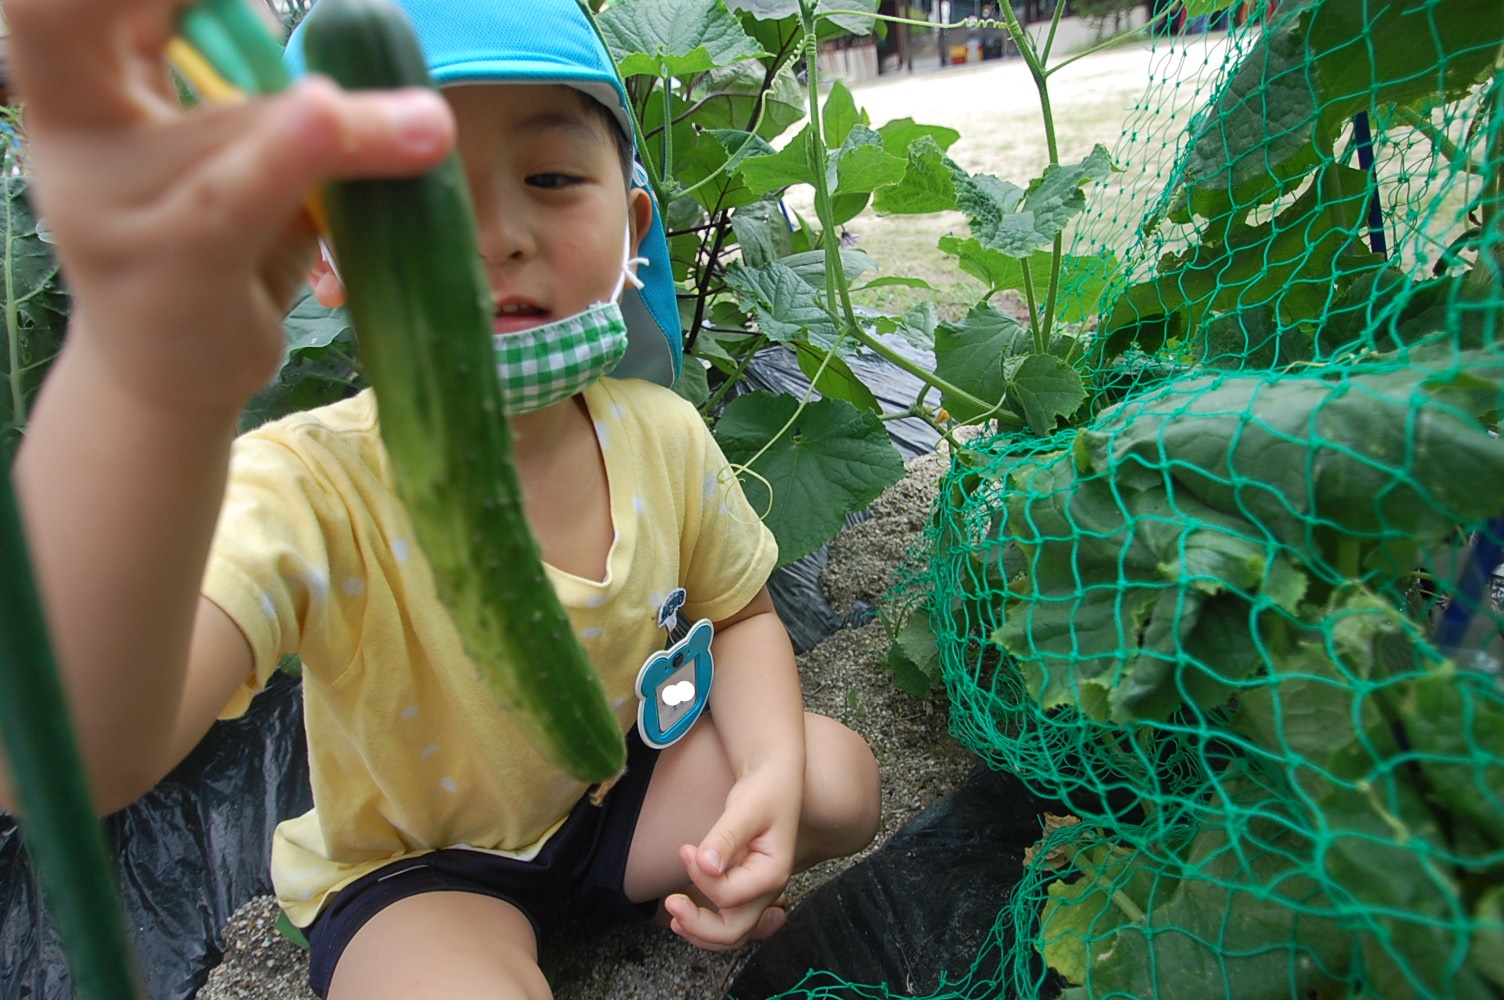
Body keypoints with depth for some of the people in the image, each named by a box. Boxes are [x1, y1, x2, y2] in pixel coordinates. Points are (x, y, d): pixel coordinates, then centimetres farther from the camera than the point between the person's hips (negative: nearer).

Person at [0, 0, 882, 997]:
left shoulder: (661, 434, -18)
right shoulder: (311, 490, -32)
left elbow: (743, 614, -1)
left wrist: (772, 772, -22)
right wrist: (148, 387, -69)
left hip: (619, 785, 4)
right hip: (411, 865, -3)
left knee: (837, 777, -12)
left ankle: (673, 886, 16)